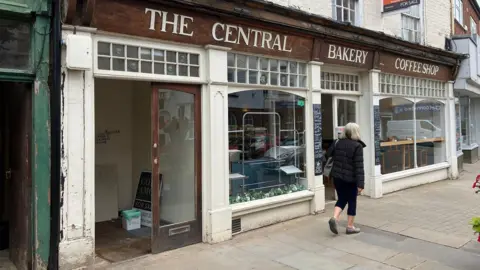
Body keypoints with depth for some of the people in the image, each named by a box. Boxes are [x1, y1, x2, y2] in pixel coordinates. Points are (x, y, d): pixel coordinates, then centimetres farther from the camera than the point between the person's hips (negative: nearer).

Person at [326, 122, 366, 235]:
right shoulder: (357, 146, -14)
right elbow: (359, 166, -17)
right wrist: (360, 183, -16)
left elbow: (328, 155, 15)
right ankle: (350, 226, 17)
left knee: (341, 199, 17)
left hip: (337, 176, 5)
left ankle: (334, 218, -4)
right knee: (352, 202, 10)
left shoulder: (337, 143, 4)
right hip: (350, 179, -5)